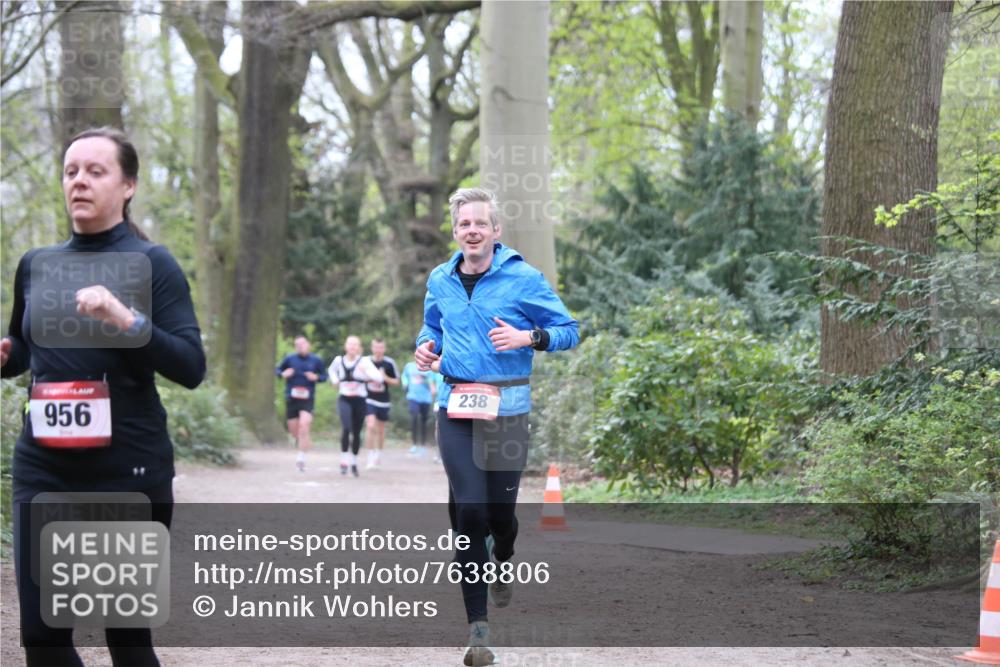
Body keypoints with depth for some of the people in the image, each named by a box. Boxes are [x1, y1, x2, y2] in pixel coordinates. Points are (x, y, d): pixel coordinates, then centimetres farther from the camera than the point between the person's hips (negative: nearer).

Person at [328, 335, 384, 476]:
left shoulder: (364, 361, -6)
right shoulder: (339, 360, 3)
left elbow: (379, 378, -14)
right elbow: (332, 370, 28)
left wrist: (366, 372, -27)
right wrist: (335, 380, 10)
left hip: (359, 400, 0)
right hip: (344, 399, 0)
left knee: (356, 432, 8)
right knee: (346, 428, -22)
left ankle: (354, 462, 27)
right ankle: (344, 460, -16)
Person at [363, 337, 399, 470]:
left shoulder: (389, 363, -3)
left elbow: (396, 382, 4)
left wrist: (385, 378, -13)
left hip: (384, 400, 1)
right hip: (369, 400, -1)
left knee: (381, 429, 12)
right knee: (371, 426, -18)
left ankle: (379, 454, 33)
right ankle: (370, 456, -11)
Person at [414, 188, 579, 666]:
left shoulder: (524, 278, -5)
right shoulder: (440, 281, 8)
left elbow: (569, 330, 0)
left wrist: (527, 337, -18)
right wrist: (426, 345, 3)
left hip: (507, 407, -2)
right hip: (455, 407, 2)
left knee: (500, 508, 6)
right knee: (468, 510, -9)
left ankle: (503, 564, 46)